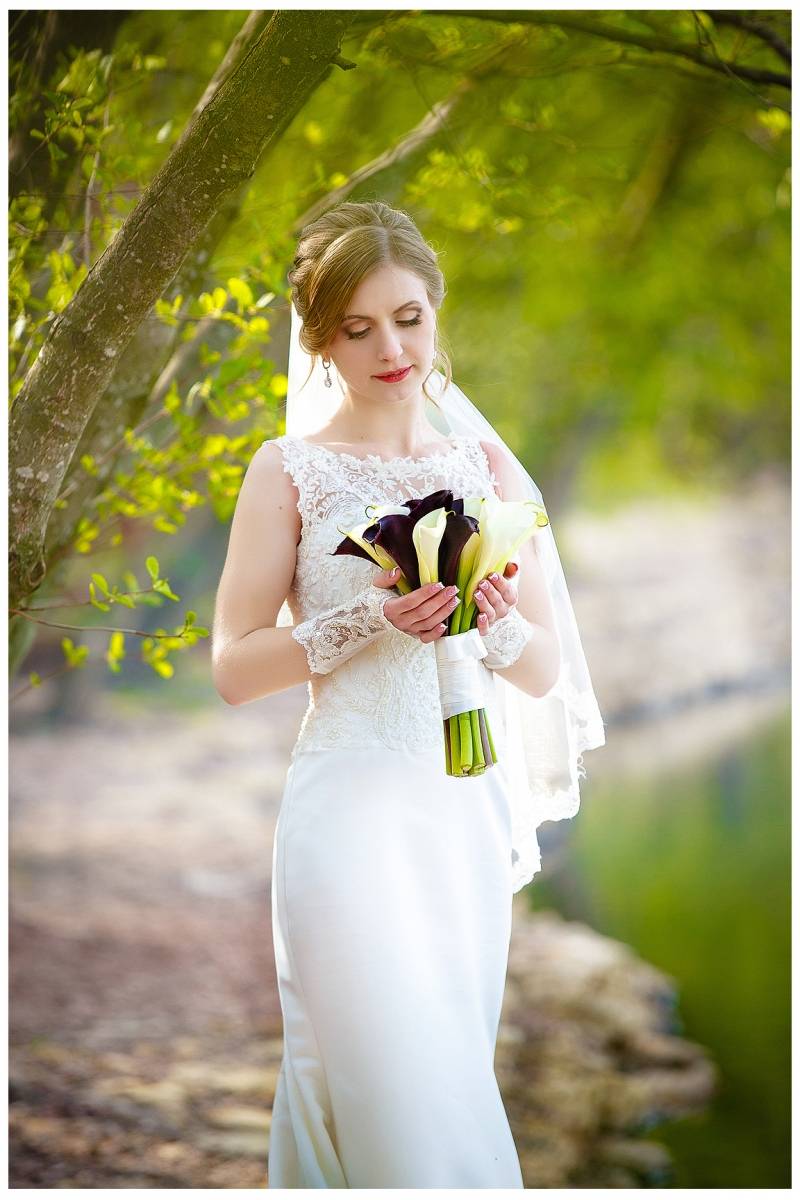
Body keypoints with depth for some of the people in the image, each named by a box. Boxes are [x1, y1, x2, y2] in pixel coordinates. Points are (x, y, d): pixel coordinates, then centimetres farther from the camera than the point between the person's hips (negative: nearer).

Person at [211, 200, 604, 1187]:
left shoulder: (484, 465, 11)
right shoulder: (290, 468, 0)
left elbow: (545, 671, 11)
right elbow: (233, 669, -3)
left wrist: (497, 622, -11)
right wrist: (368, 620, -17)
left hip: (469, 805, 4)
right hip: (351, 809, -4)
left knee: (448, 1076, 9)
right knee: (407, 1100, -9)